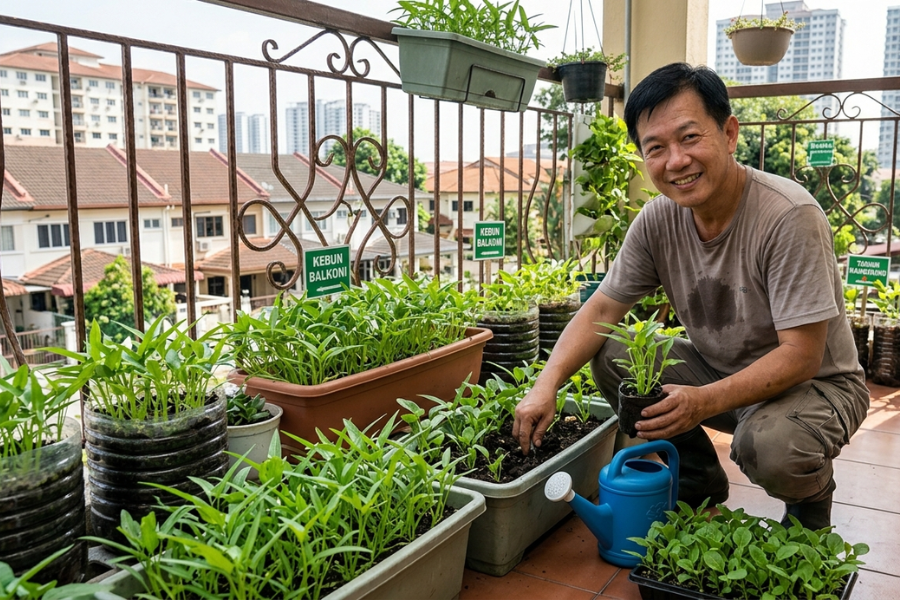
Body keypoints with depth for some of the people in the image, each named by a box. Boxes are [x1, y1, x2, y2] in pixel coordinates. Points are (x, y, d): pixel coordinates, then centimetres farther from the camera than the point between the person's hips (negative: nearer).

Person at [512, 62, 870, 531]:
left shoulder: (790, 216, -27)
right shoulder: (657, 220, -11)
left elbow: (800, 356, -27)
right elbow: (602, 308, -6)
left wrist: (705, 402, -40)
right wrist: (547, 384, -21)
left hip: (816, 382, -5)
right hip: (718, 368, 6)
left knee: (770, 444, -36)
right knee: (610, 356, -13)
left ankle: (812, 498, 5)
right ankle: (700, 489, 9)